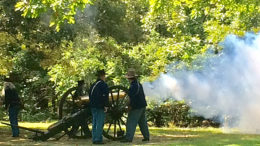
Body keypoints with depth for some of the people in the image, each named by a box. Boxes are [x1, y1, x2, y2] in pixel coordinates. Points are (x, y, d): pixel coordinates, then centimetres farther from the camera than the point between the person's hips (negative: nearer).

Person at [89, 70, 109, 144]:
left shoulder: (93, 85, 15)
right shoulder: (103, 85, -11)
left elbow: (90, 95, 21)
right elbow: (105, 96, -17)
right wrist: (106, 106, -14)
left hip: (93, 106, 8)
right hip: (100, 107, -8)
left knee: (94, 123, 11)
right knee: (100, 123, -6)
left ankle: (94, 139, 12)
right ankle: (98, 139, -8)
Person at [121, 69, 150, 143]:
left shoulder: (133, 86, -18)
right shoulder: (139, 84, 12)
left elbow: (133, 98, -23)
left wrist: (130, 106, -14)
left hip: (137, 107, -10)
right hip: (142, 105, 10)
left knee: (131, 122, -9)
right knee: (142, 122, 17)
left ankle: (128, 138, -12)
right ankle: (146, 136, 22)